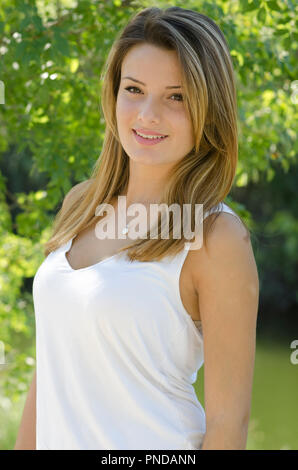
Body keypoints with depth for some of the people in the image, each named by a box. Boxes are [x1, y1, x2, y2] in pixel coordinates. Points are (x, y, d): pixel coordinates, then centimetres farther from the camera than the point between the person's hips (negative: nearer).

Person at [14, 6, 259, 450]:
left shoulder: (217, 238, -15)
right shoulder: (82, 204, 4)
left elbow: (229, 419, -15)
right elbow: (53, 359, 11)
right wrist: (24, 445, 11)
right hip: (60, 440, 6)